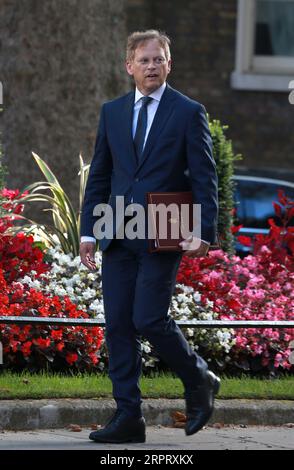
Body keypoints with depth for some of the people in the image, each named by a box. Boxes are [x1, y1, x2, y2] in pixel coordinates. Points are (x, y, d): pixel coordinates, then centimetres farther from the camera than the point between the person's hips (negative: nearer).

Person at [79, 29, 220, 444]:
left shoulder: (189, 113, -1)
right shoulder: (112, 112, 12)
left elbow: (204, 177, -3)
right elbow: (99, 176, 15)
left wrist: (203, 232, -13)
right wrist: (88, 230, 8)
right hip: (118, 238, 5)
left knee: (149, 320, -12)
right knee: (118, 325, 1)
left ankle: (199, 381, 13)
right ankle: (128, 417, 5)